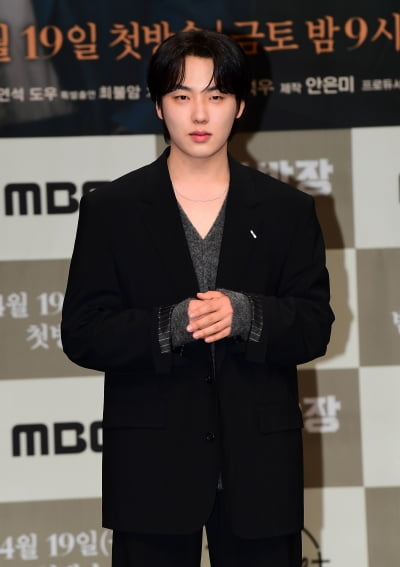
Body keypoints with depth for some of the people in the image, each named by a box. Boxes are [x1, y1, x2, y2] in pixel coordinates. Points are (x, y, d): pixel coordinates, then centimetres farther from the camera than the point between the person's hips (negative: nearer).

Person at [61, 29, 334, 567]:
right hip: (152, 468, -1)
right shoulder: (110, 209, 3)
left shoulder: (287, 210, 8)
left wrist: (246, 316, -18)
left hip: (258, 465, 1)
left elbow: (315, 327, 3)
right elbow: (82, 334, -3)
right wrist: (172, 325, -20)